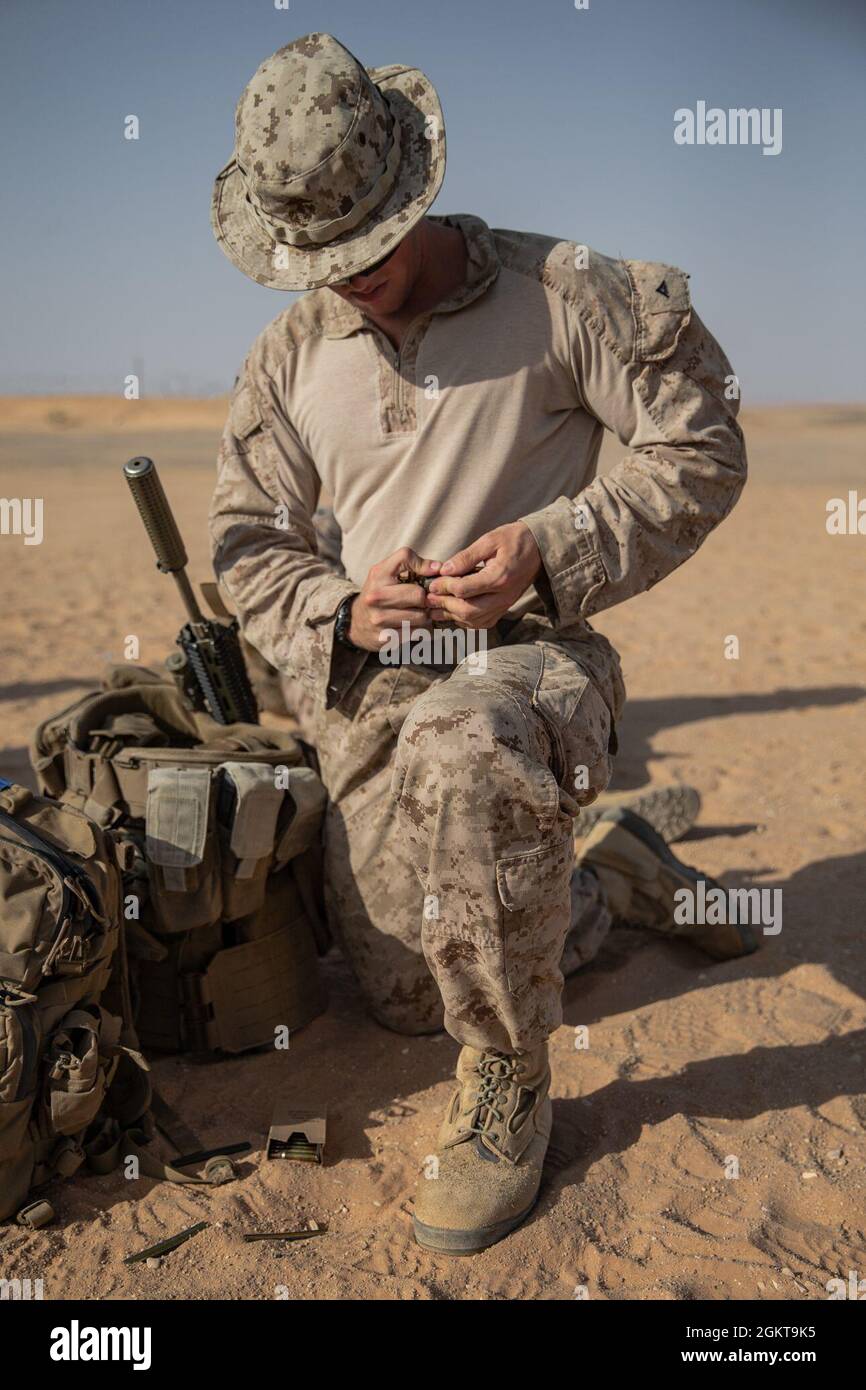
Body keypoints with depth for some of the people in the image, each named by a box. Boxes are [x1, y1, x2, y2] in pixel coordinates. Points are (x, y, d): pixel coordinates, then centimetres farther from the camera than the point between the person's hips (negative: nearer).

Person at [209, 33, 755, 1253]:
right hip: (371, 687, 6)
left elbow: (702, 449, -3)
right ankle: (608, 877, 34)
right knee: (403, 1000, 10)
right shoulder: (289, 356, 8)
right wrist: (337, 615, -10)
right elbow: (247, 542, 12)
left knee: (458, 749, -44)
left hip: (534, 657, -5)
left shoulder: (561, 291, -4)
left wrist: (548, 552, -18)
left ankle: (509, 1082, -19)